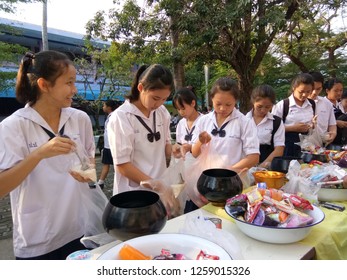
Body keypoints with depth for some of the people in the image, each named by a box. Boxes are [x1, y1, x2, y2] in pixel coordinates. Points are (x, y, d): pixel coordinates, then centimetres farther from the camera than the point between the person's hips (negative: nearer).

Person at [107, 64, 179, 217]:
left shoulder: (162, 113, -1)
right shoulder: (120, 117, -17)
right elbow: (122, 164, -16)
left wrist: (174, 151, -9)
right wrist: (156, 186, -19)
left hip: (161, 188, 5)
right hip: (134, 194, -5)